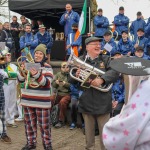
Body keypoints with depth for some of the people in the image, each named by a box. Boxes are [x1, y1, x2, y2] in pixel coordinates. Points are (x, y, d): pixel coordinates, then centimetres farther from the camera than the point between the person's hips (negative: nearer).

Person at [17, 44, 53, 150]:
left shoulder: (47, 67, -4)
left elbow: (47, 83, -16)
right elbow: (20, 80, 6)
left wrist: (36, 75, -30)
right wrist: (22, 71, -14)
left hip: (41, 101, -4)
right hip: (28, 100, 5)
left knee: (44, 124, 3)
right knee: (29, 123, 14)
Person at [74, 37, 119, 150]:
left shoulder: (106, 59, 1)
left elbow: (115, 72, -16)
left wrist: (101, 79, -31)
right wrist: (76, 75, -17)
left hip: (102, 102, -1)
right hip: (87, 102, 1)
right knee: (89, 130, 17)